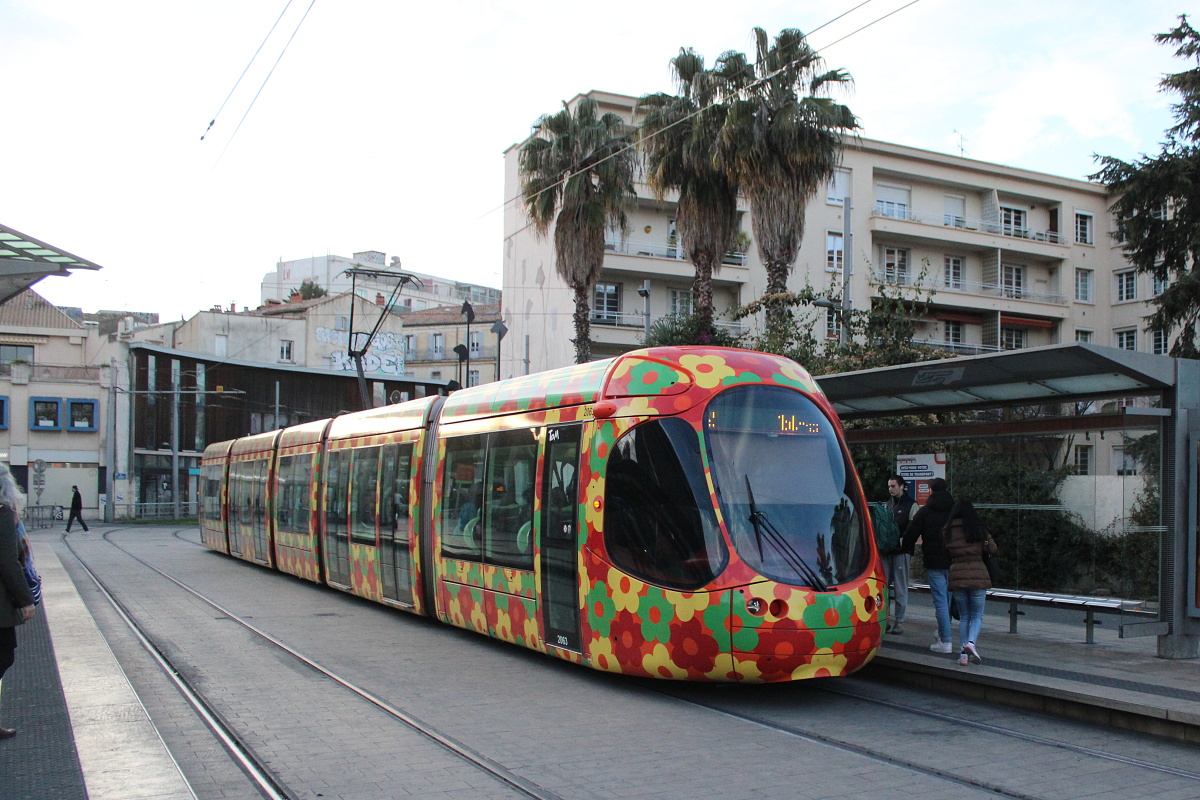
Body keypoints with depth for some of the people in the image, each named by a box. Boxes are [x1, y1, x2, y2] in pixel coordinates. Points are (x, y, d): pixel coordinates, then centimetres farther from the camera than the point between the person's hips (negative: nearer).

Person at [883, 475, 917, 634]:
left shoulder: (911, 505, -1)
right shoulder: (888, 504, 17)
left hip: (901, 551, -5)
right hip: (886, 550, 5)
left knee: (900, 588, 1)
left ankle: (899, 622, 6)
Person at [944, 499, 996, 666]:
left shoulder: (948, 530, 3)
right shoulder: (979, 528, 1)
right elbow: (993, 549, 4)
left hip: (957, 575, 1)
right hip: (978, 575, -1)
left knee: (964, 616, 13)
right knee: (977, 615, 10)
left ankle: (963, 654, 7)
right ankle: (971, 643, -16)